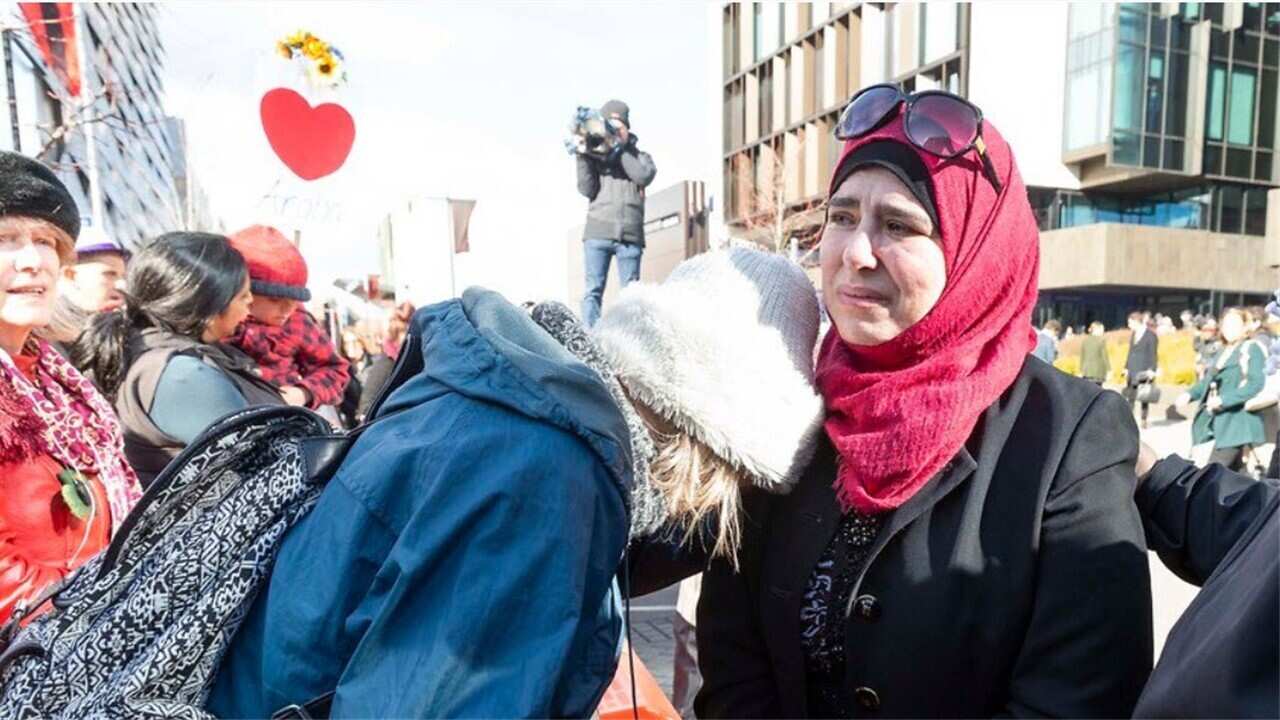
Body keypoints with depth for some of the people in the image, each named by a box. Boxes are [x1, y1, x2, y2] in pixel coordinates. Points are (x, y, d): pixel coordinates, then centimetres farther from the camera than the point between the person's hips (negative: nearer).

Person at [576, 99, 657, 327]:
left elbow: (644, 176, -3)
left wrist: (622, 148, -1)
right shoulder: (596, 157, 16)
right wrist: (583, 157, -6)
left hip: (630, 235, 1)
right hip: (598, 233, 0)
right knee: (593, 290, -6)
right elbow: (587, 190, 2)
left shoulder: (640, 157, 19)